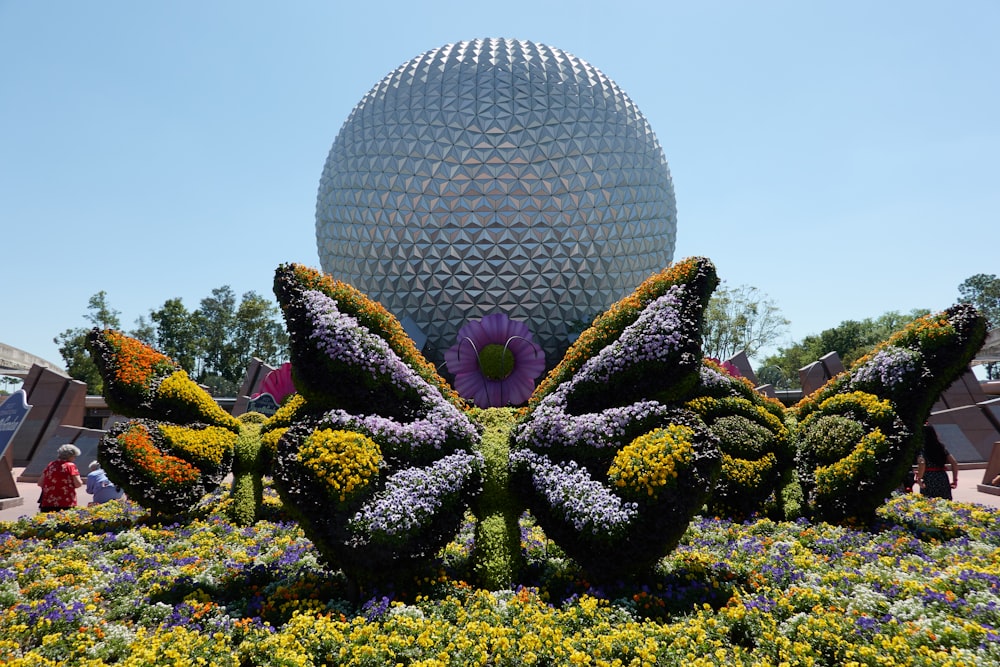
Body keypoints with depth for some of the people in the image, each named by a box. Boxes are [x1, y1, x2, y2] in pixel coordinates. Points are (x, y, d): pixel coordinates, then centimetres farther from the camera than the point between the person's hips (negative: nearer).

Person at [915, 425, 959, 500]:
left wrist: (919, 479, -13)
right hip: (943, 480, 6)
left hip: (929, 482, -6)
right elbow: (954, 463, 7)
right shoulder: (941, 447, 10)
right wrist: (955, 480, 10)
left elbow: (922, 464, -24)